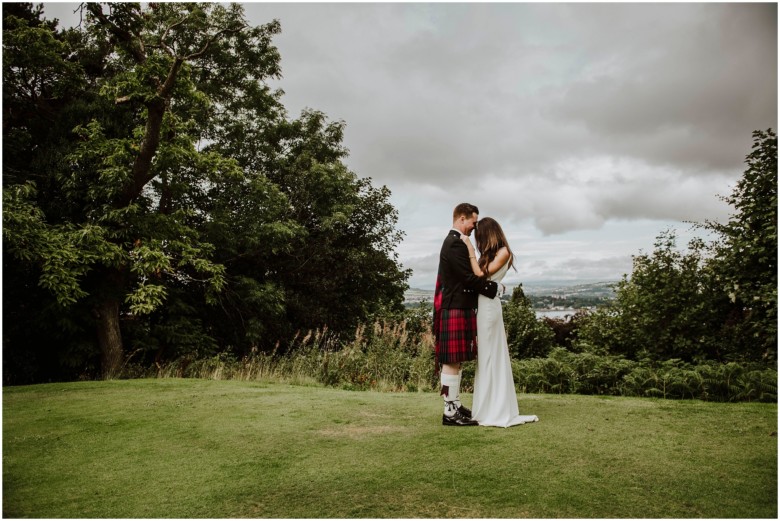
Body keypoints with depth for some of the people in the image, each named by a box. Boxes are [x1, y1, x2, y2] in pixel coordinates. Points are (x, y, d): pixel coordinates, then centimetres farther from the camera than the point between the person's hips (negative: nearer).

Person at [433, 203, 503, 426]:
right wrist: (495, 288, -11)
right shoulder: (455, 244, -16)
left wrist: (489, 285, 13)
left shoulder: (455, 242, 17)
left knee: (455, 361, 15)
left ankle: (455, 404, 24)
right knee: (452, 361, -5)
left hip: (459, 308, 11)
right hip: (456, 310, -11)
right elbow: (469, 277, -21)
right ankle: (450, 412, 1)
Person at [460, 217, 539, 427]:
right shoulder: (489, 254, 16)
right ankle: (491, 408, 20)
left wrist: (470, 248, -12)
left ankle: (493, 411, 9)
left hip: (489, 306, -8)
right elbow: (478, 275, 8)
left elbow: (481, 274, -14)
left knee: (490, 355, -1)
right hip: (482, 305, 8)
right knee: (487, 355, 11)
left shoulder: (503, 252, -7)